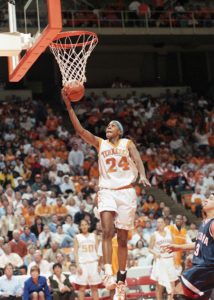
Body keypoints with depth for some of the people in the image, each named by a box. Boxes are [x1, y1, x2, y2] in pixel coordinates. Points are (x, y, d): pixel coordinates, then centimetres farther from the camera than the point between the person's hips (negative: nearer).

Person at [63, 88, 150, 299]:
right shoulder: (100, 144, 11)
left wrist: (142, 176, -30)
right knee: (107, 231, -21)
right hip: (107, 191, 1)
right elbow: (80, 130, 0)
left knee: (122, 238, 4)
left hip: (126, 192, -1)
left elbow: (138, 160, -8)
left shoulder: (127, 143, 7)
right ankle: (108, 273, -30)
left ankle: (121, 281, 12)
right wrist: (68, 105, -9)